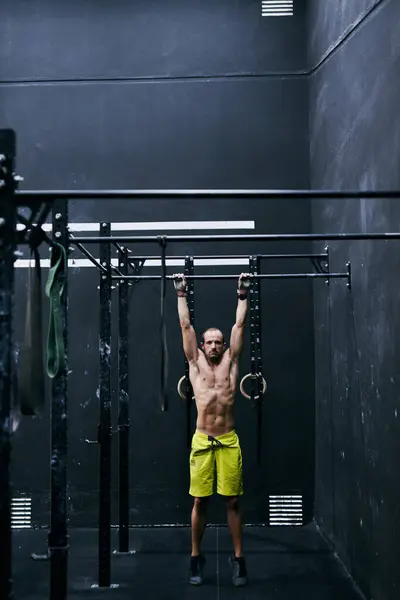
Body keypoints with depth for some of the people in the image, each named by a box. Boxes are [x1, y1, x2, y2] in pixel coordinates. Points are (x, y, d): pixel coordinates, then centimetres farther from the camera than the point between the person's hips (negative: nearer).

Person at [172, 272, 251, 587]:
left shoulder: (231, 362, 7)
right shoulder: (195, 363, 6)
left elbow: (239, 325, 7)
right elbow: (186, 325, 8)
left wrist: (243, 295, 8)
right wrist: (182, 294, 9)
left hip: (229, 441, 0)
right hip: (202, 441, 0)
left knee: (232, 501, 5)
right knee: (200, 501, 6)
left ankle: (239, 558, 14)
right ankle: (196, 557, 18)